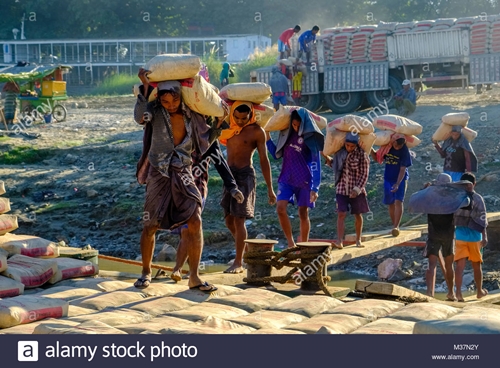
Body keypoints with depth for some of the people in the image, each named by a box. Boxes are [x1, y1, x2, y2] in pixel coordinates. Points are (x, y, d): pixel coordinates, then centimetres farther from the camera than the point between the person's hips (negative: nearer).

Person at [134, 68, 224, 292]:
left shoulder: (192, 115, 2)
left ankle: (194, 277, -5)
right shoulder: (155, 111, -6)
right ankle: (146, 273, 26)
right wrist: (145, 88, -31)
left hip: (183, 173, 2)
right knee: (150, 226, 6)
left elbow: (206, 140, 15)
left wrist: (219, 122, 2)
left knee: (195, 220, -11)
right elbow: (140, 117, -29)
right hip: (158, 175, -2)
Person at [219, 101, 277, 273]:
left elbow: (264, 160, -3)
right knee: (229, 220, 8)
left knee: (238, 220, -9)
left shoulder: (256, 131, -5)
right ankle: (247, 251, 29)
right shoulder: (228, 128, 10)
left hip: (245, 175, -6)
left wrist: (270, 188, -4)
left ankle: (238, 262, -3)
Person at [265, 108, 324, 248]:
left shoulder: (310, 138, -8)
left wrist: (315, 188, -17)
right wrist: (267, 137, 4)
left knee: (303, 214, 4)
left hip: (304, 181, -3)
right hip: (286, 179, 3)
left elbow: (316, 165, -10)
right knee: (280, 208, -14)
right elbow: (276, 154, 14)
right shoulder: (287, 133, 5)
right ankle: (290, 243, -1)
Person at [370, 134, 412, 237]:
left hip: (400, 179, -5)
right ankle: (395, 226, 22)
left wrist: (397, 184, -30)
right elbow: (377, 158, 8)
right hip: (388, 179, 5)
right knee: (391, 204, 10)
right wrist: (371, 149, -10)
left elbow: (403, 169, -21)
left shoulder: (404, 151, -18)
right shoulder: (386, 147, -6)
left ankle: (396, 227, -22)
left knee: (398, 201, -17)